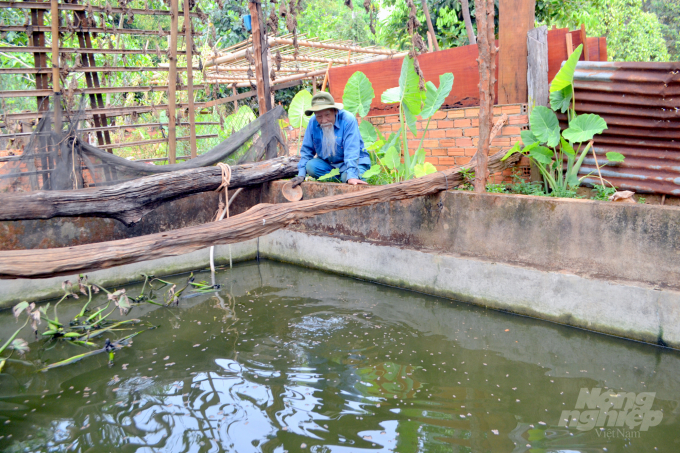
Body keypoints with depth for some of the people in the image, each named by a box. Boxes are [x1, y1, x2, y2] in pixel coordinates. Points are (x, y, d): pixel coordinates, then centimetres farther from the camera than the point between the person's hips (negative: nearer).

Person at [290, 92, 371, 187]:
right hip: (328, 163, 5)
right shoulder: (313, 122, -8)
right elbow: (306, 150, 0)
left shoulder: (348, 120, -23)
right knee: (310, 166, -23)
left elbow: (352, 151, -30)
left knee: (346, 176, -35)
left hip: (355, 162, -5)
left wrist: (351, 176, -42)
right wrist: (301, 174, -11)